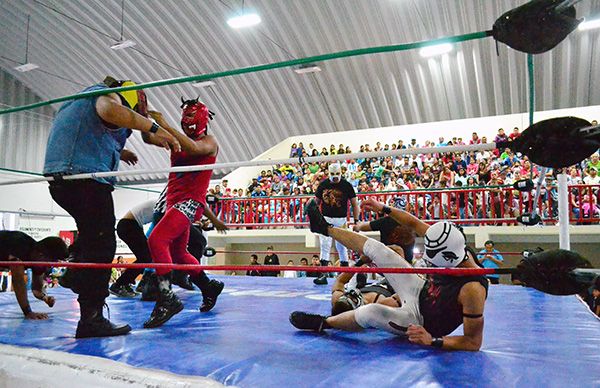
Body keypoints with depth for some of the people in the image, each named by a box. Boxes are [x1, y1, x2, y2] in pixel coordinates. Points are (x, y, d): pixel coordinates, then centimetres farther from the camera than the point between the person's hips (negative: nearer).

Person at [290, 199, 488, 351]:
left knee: (370, 312, -29)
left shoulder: (472, 289, -37)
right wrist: (383, 208, -4)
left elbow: (474, 342, -30)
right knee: (375, 249, 0)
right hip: (421, 292, 7)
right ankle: (325, 228, 20)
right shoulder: (452, 249, -20)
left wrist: (432, 341, -38)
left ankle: (322, 323, 3)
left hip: (420, 322, -6)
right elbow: (415, 223, -6)